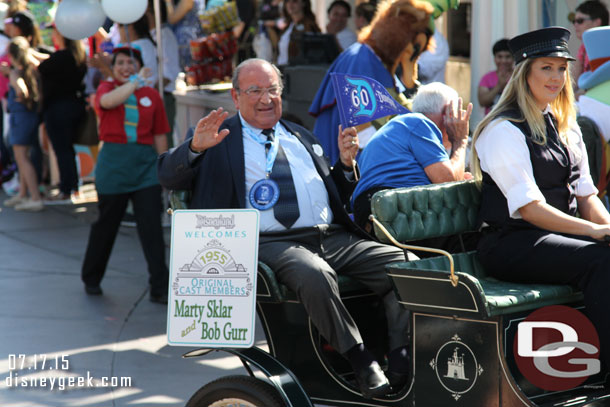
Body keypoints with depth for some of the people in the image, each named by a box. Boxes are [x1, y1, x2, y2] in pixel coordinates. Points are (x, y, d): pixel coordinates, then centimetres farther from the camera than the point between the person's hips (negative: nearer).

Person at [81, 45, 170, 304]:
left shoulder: (151, 96, 7)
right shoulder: (106, 88, 4)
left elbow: (159, 136, 10)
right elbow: (108, 101, -22)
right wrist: (136, 82, -21)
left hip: (145, 166, 1)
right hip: (113, 165, -1)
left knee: (152, 228, -6)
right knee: (106, 225, 10)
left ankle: (160, 288, -2)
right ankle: (91, 279, 30)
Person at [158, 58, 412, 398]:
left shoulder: (302, 138, 28)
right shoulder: (220, 139, 13)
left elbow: (338, 197, 30)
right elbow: (168, 177, 1)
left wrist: (346, 163, 10)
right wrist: (196, 147, -18)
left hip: (336, 239, 6)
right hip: (271, 242, -5)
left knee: (404, 262, -16)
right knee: (315, 275, -39)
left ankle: (401, 361, -17)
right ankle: (360, 360, -27)